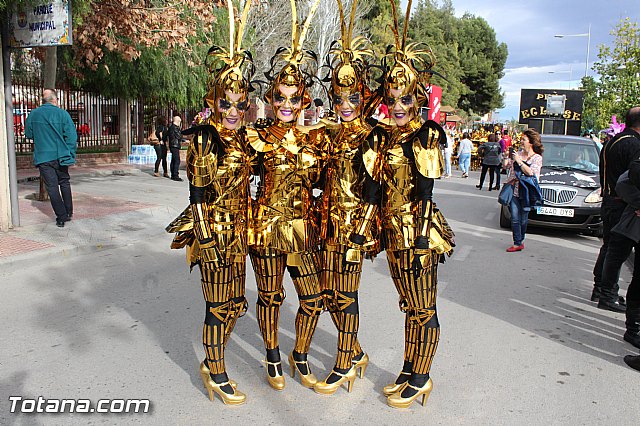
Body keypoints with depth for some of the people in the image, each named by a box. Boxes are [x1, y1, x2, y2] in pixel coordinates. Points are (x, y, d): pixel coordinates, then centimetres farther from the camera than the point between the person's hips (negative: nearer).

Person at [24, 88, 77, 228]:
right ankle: (68, 213, 19)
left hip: (43, 157, 0)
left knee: (52, 186, 3)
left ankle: (61, 217, 3)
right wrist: (70, 156, -1)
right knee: (64, 183, 16)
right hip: (60, 156, 0)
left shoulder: (33, 114, 1)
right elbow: (72, 136, -8)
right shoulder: (62, 114, -5)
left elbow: (28, 134, 12)